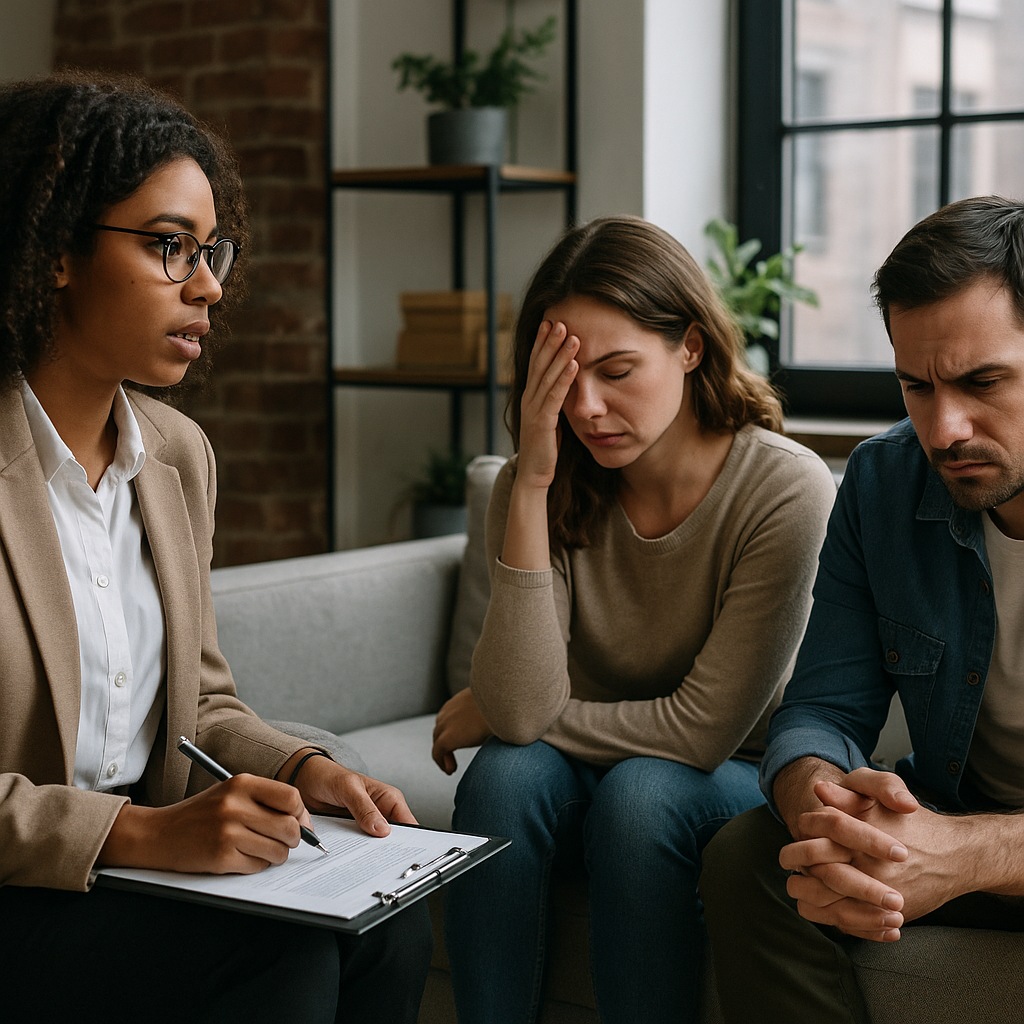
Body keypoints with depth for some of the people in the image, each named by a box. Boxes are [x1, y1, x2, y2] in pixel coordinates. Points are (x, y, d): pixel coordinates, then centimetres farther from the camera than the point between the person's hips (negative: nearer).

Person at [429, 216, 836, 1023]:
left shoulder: (787, 491, -21)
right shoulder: (540, 488, -10)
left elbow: (703, 730, -19)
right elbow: (522, 712, -22)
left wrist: (495, 718, -11)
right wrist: (533, 486, -27)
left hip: (736, 786, -2)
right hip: (584, 778, 3)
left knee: (643, 790, -33)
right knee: (506, 771, -28)